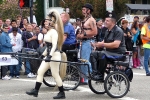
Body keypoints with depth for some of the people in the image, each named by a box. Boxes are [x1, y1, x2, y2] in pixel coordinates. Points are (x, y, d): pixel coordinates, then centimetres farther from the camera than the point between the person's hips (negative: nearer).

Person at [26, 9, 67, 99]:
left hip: (54, 55, -10)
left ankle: (62, 93, 6)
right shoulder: (50, 31, 15)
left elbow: (54, 45, -25)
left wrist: (50, 56, -34)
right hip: (49, 55, 10)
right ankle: (36, 91, 9)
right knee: (40, 71, 7)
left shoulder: (54, 32, -15)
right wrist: (43, 54, 23)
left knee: (55, 75, -4)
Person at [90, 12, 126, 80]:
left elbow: (116, 45, -25)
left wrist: (102, 44, -25)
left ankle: (100, 76, -25)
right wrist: (96, 44, -3)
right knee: (93, 54, -6)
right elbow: (104, 42, 18)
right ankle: (95, 72, -14)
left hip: (118, 54, -9)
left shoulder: (118, 31, -13)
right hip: (109, 52, 9)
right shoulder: (108, 31, 15)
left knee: (102, 54, -34)